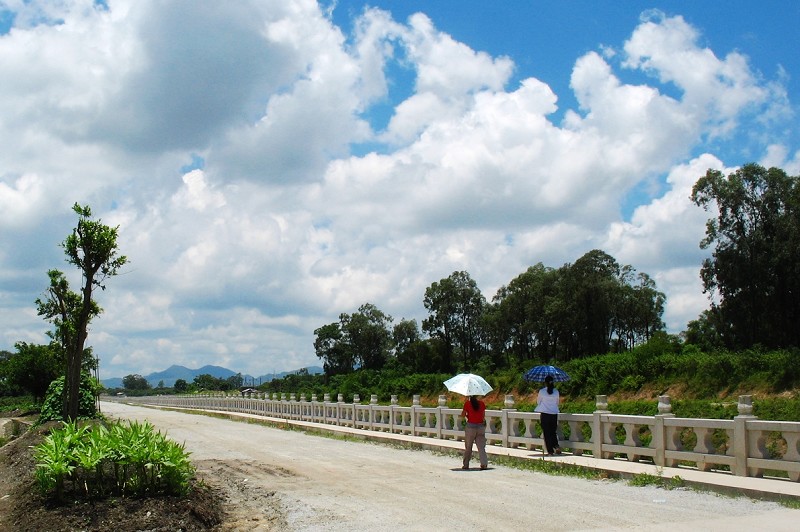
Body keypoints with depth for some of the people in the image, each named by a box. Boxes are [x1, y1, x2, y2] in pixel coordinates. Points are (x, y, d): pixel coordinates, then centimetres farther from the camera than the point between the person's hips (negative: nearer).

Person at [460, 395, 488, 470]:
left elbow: (463, 415, -2)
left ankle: (466, 465, 16)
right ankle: (484, 463, -10)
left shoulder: (467, 403, -8)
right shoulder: (482, 403, 0)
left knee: (468, 447, 11)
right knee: (481, 447, 3)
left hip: (471, 426, -2)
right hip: (481, 427, 2)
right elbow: (483, 416, 7)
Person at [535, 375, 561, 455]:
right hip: (554, 414, 3)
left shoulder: (542, 391, -8)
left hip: (545, 414, -3)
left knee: (547, 433, 4)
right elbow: (557, 403, 13)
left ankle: (550, 451, 3)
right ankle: (556, 445, -5)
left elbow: (538, 402, 6)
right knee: (553, 432, 16)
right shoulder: (556, 392, 0)